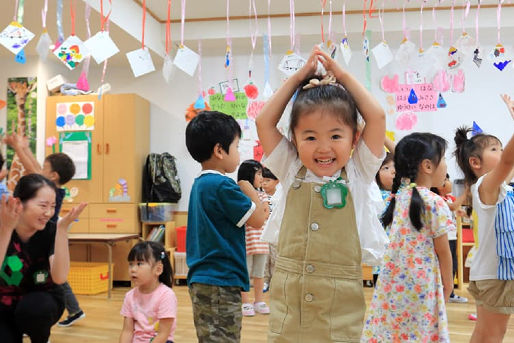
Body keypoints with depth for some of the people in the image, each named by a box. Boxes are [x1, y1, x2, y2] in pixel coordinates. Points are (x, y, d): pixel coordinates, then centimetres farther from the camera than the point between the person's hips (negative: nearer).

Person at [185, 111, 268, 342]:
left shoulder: (200, 184, 13)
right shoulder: (222, 186, -17)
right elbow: (258, 219, -11)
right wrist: (247, 185, -1)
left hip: (201, 279, 10)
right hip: (220, 283, -10)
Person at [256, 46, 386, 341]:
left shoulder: (357, 175, 1)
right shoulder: (292, 172, 4)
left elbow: (377, 117, -6)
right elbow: (264, 122, 1)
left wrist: (341, 74, 3)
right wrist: (299, 76, 5)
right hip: (289, 298, 1)